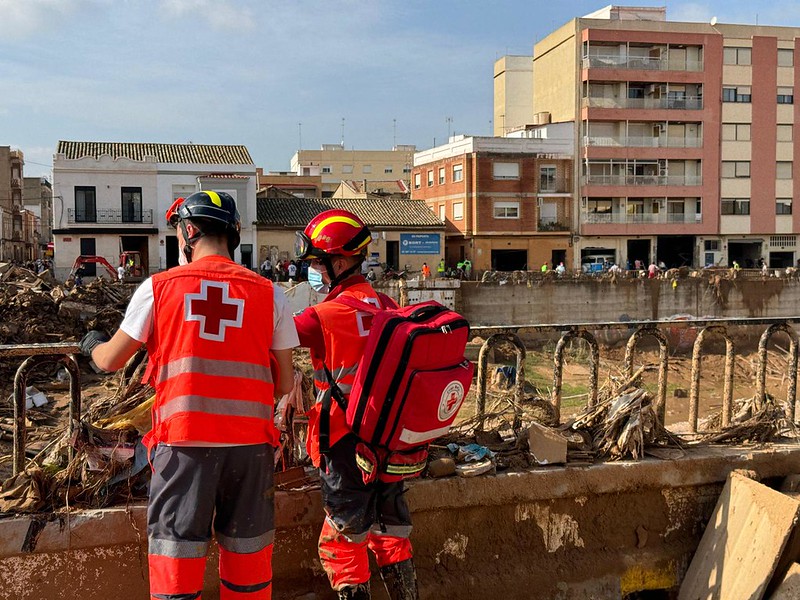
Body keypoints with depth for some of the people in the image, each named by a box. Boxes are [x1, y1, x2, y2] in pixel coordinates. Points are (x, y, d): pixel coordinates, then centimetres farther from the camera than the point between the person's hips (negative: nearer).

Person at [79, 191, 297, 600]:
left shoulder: (158, 287, 0)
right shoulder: (269, 294, 2)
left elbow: (110, 361, 10)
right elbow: (285, 384, 6)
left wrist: (92, 344, 33)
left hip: (184, 442, -1)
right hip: (250, 443, 2)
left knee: (176, 555, 10)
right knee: (247, 555, 14)